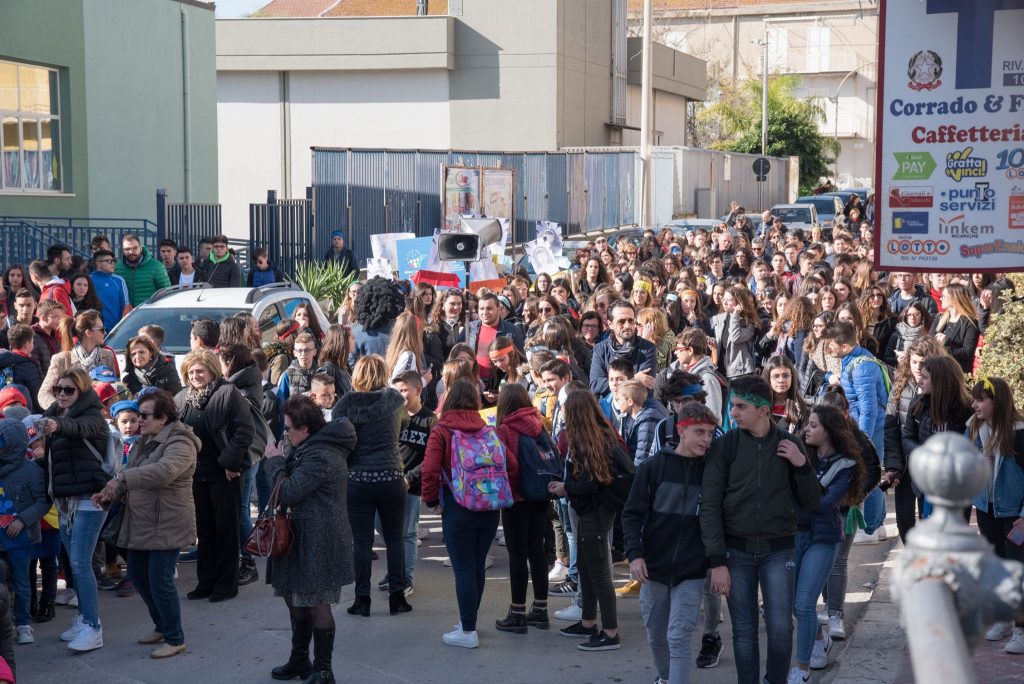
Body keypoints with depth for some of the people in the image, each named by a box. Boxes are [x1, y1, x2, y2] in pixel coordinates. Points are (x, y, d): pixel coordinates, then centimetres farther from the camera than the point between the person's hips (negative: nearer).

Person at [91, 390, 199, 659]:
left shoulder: (180, 444, -17)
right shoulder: (144, 441, 13)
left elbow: (163, 471, -35)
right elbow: (132, 476, 16)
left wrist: (122, 477, -35)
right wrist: (110, 494, -3)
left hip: (167, 525, -10)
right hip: (141, 523, 10)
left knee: (160, 580, -7)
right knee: (138, 575, 16)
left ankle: (175, 639, 8)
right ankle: (162, 626, 35)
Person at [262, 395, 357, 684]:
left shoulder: (320, 457, -24)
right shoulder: (310, 448, 11)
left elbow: (287, 493, -22)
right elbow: (295, 485, 16)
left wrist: (275, 462, -10)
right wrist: (281, 461, 0)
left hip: (319, 542, -11)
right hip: (302, 537, 11)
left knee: (316, 605, -1)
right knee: (294, 598, 19)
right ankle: (299, 660, 34)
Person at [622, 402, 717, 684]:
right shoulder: (653, 467, -4)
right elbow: (632, 514, -3)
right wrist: (634, 554, -14)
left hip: (691, 572, -1)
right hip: (654, 568, 1)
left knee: (679, 638, -10)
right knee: (656, 636, 15)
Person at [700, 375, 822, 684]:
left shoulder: (790, 444, 0)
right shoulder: (724, 446, -4)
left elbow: (811, 503, 5)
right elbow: (710, 505, -5)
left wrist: (802, 465, -12)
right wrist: (717, 561, -9)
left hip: (778, 550, 0)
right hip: (737, 551, 0)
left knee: (780, 627, -3)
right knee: (744, 631, 4)